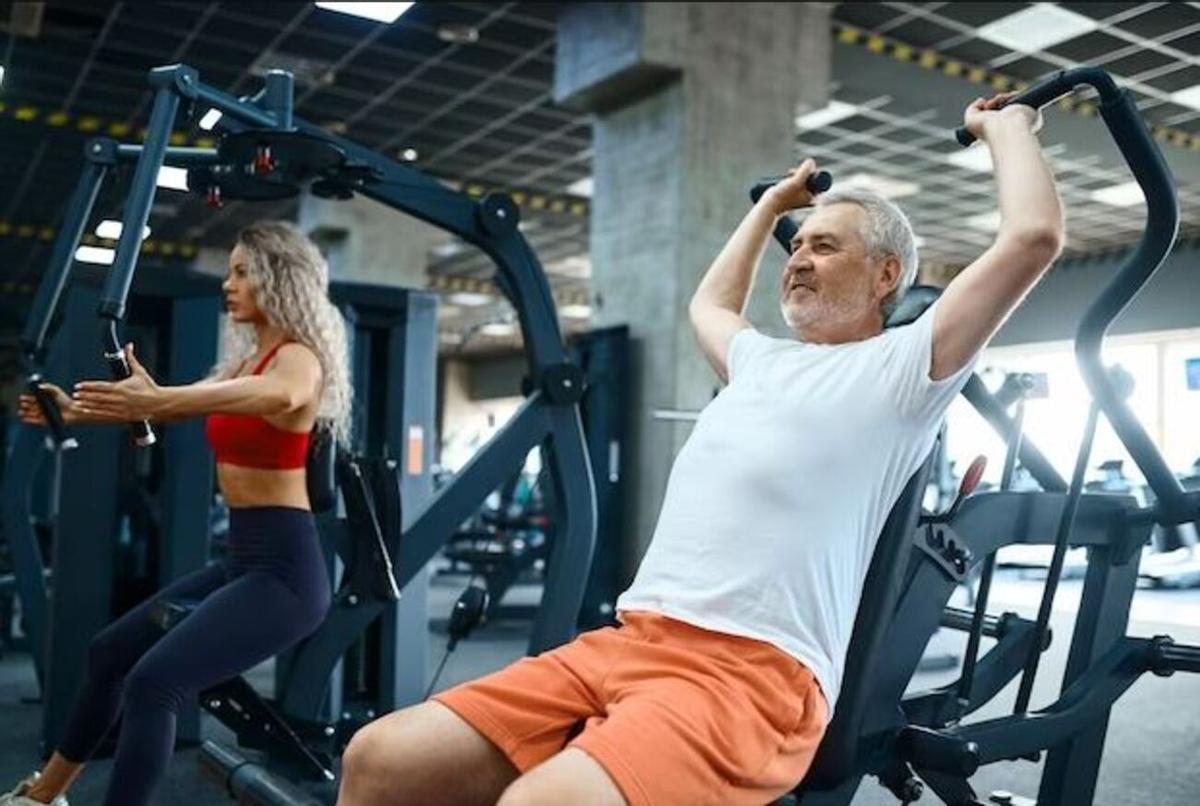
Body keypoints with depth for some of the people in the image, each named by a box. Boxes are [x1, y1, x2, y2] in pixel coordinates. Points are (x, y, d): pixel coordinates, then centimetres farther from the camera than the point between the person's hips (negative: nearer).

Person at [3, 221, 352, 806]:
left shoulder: (299, 358, -12)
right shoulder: (248, 358, 16)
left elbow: (277, 396, -36)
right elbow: (191, 400, 21)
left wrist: (161, 401, -49)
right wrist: (81, 411, 14)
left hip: (284, 566, -10)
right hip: (243, 559, 10)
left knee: (153, 681, -24)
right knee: (109, 653, 21)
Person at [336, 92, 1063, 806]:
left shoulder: (897, 368, 6)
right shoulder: (766, 362, 27)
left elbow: (1034, 236, 0)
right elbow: (709, 304, 49)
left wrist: (1008, 126, 18)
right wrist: (774, 203, 53)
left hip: (755, 676, -7)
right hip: (628, 642, 8)